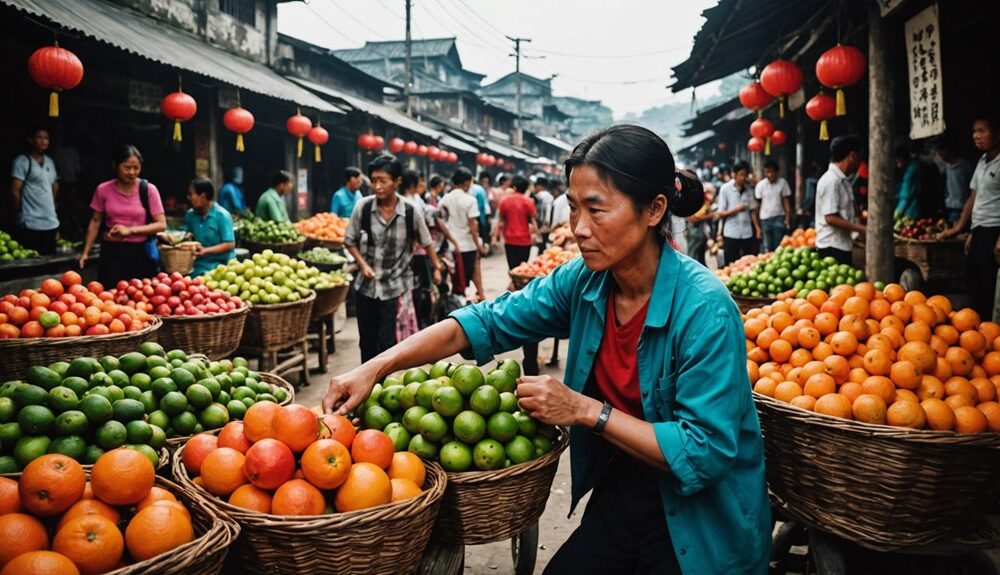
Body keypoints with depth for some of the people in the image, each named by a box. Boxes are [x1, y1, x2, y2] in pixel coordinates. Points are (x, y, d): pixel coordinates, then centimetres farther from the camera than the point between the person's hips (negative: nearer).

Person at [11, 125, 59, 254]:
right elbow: (15, 191, -9)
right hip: (31, 224, -7)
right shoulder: (22, 162, -7)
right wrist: (23, 212, -3)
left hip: (51, 223, 7)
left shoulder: (50, 162, 15)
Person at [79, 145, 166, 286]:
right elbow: (95, 222, 10)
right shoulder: (103, 189, 0)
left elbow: (161, 225, -5)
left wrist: (130, 230, -14)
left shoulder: (148, 189, -5)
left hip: (139, 252, -1)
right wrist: (85, 252, 6)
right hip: (111, 252, 1)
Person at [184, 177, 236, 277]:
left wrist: (205, 250, -20)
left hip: (221, 264, -5)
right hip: (199, 265, 5)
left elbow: (230, 244, -13)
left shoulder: (222, 215, -10)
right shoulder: (190, 215, 8)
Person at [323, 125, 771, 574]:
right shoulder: (582, 281, -8)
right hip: (620, 495, 5)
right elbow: (485, 322, -5)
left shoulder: (704, 309, -26)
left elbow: (706, 452, -26)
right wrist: (375, 369, -12)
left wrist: (586, 410, -26)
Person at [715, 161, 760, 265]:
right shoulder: (725, 189, -5)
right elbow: (720, 214, -4)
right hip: (731, 234, -3)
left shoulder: (749, 189, 4)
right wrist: (736, 209, -15)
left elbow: (752, 211, 9)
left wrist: (757, 228, 1)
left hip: (747, 233, 3)